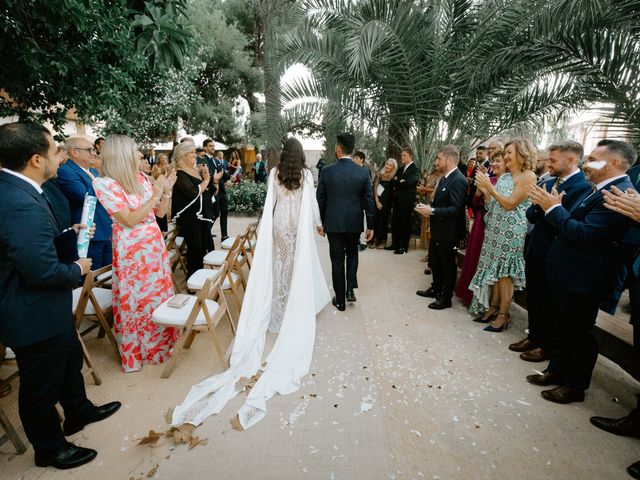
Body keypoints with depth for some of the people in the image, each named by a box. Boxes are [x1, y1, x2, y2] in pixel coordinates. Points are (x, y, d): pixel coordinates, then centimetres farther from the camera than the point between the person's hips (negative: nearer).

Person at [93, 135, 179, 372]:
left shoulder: (142, 178, 4)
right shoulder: (105, 184, -13)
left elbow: (160, 212, 8)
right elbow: (129, 220, -18)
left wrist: (167, 191, -6)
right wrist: (154, 195, -18)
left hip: (155, 244, 6)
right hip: (131, 250, -6)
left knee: (160, 293, 15)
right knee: (137, 299, 8)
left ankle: (162, 340, 36)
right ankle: (137, 350, 29)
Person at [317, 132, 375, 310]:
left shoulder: (327, 171, -8)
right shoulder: (363, 172, -6)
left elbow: (320, 199, -2)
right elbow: (368, 201, -2)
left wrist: (320, 222, 10)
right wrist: (370, 226, 7)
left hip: (333, 223, -1)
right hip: (354, 223, 1)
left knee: (337, 260, 9)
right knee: (352, 254, 25)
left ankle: (340, 300, 17)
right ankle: (350, 289, 15)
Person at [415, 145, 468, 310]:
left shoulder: (458, 180, -20)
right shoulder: (444, 178, 9)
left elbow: (456, 209, -26)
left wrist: (432, 211, -25)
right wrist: (428, 208, -2)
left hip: (448, 233, -9)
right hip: (437, 230, 9)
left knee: (447, 265, 6)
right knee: (435, 261, 22)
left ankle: (446, 298, 21)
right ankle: (436, 289, 40)